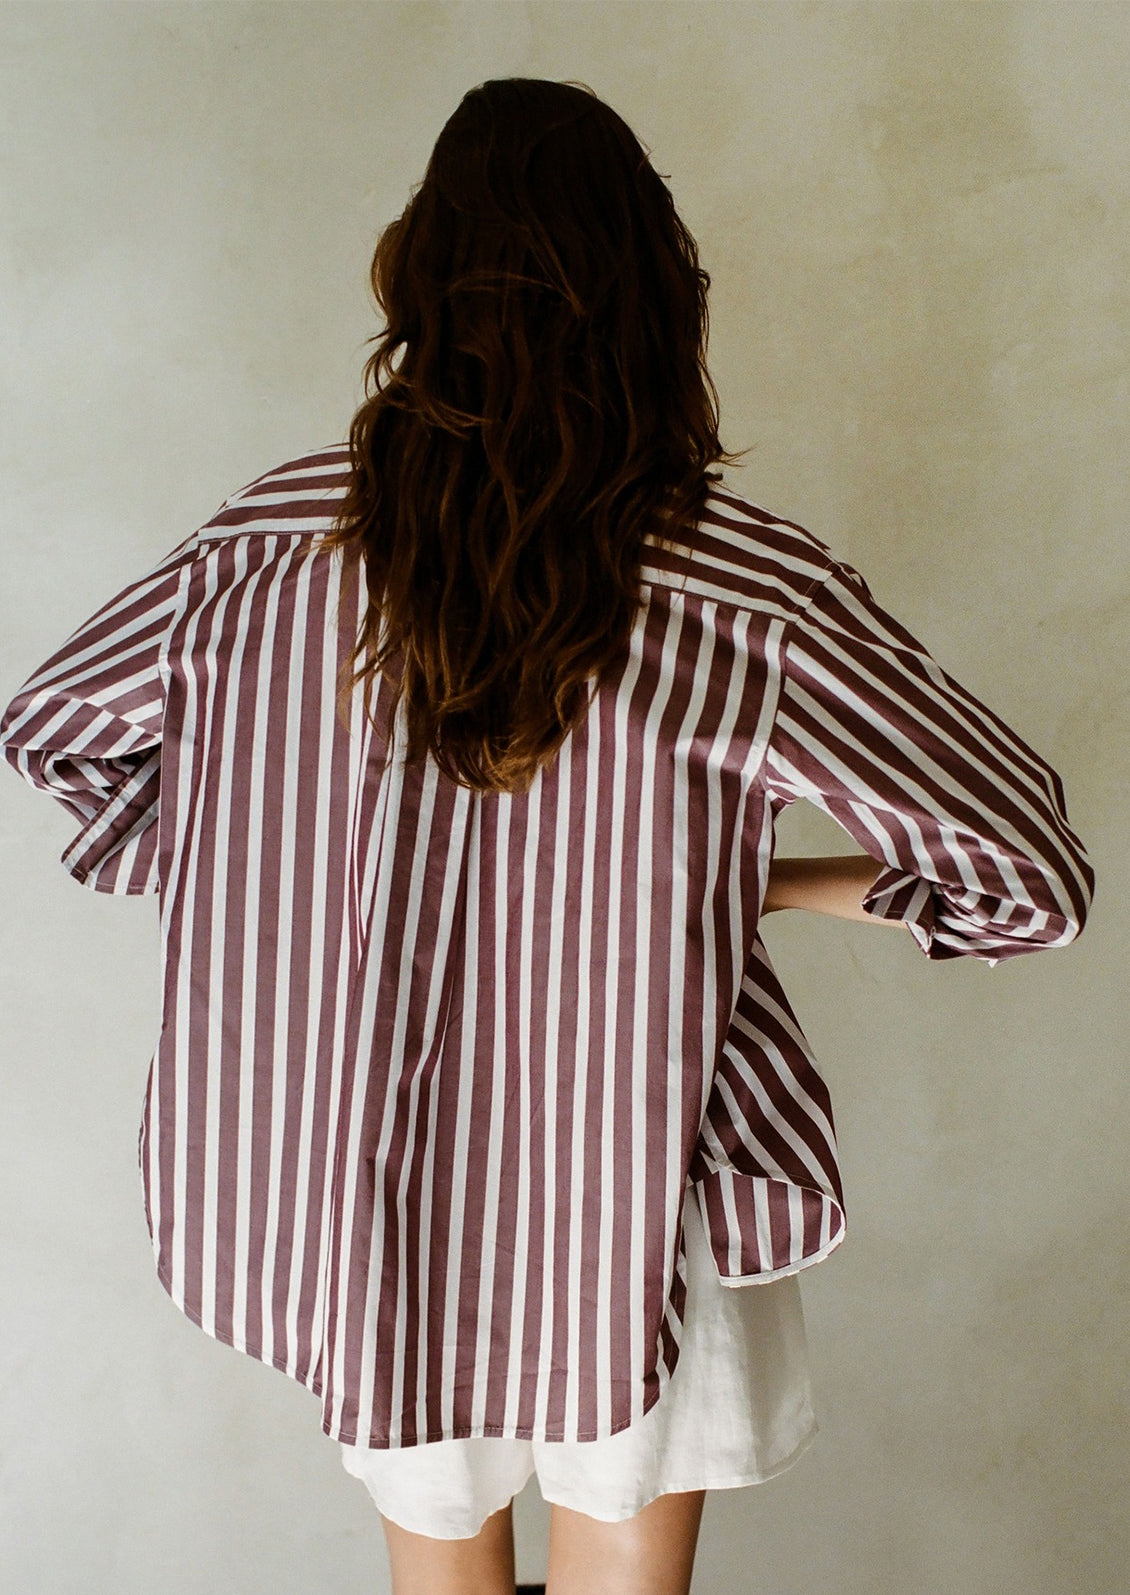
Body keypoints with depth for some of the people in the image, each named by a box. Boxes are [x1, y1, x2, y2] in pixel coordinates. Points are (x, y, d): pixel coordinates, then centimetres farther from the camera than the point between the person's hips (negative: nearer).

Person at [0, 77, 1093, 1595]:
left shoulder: (273, 539, -11)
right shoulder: (751, 592, -21)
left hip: (374, 1200, 3)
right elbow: (1029, 872, -15)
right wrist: (774, 886, -1)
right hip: (632, 1225, -2)